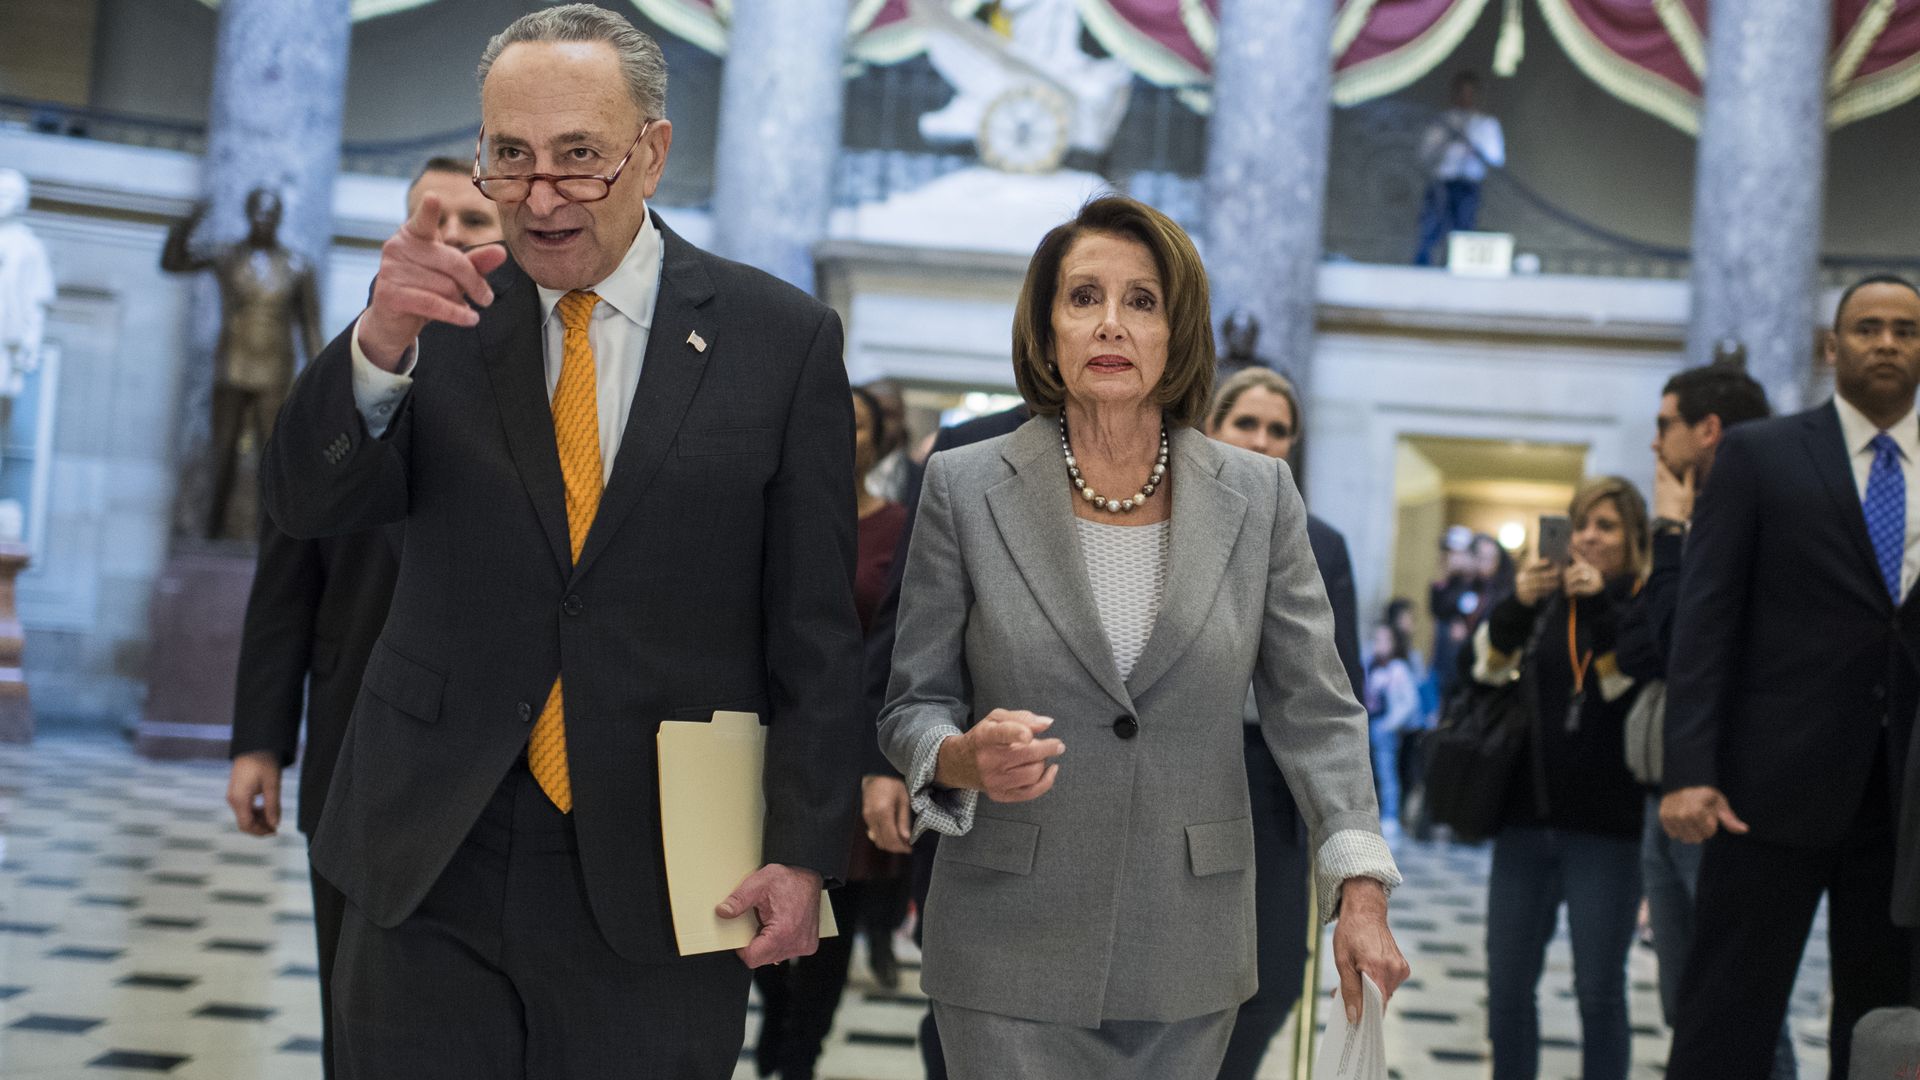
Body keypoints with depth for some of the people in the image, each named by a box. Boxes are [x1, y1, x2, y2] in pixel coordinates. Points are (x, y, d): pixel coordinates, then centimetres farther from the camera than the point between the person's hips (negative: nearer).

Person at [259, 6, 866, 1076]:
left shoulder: (781, 337, -2)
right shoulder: (446, 308, 3)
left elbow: (817, 631, -1)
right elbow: (308, 502, -6)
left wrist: (806, 853, -4)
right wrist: (380, 343, -23)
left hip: (659, 889, -1)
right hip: (435, 868, 2)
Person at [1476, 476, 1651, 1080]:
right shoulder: (1547, 596, 10)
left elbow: (1630, 689, -14)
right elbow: (1489, 667, 3)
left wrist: (1600, 605, -19)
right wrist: (1516, 605, -12)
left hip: (1605, 828, -4)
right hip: (1527, 819, 4)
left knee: (1599, 991, 1)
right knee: (1508, 985, 6)